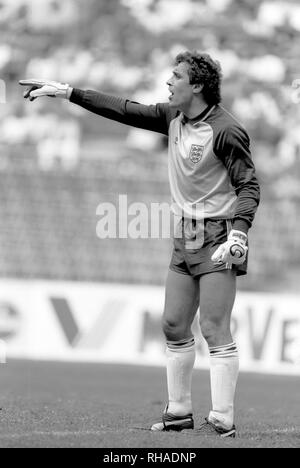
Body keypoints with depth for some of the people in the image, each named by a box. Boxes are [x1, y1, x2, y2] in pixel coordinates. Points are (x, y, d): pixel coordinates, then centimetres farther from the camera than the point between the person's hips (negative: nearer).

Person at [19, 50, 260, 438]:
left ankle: (221, 421, -10)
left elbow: (248, 186, -17)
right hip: (185, 239, 8)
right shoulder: (173, 118, 7)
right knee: (174, 326, 9)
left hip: (218, 239, -8)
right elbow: (124, 110, 12)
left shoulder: (225, 131, -16)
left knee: (215, 330, -11)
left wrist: (238, 233, -29)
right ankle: (179, 411, 18)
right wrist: (66, 92, 11)